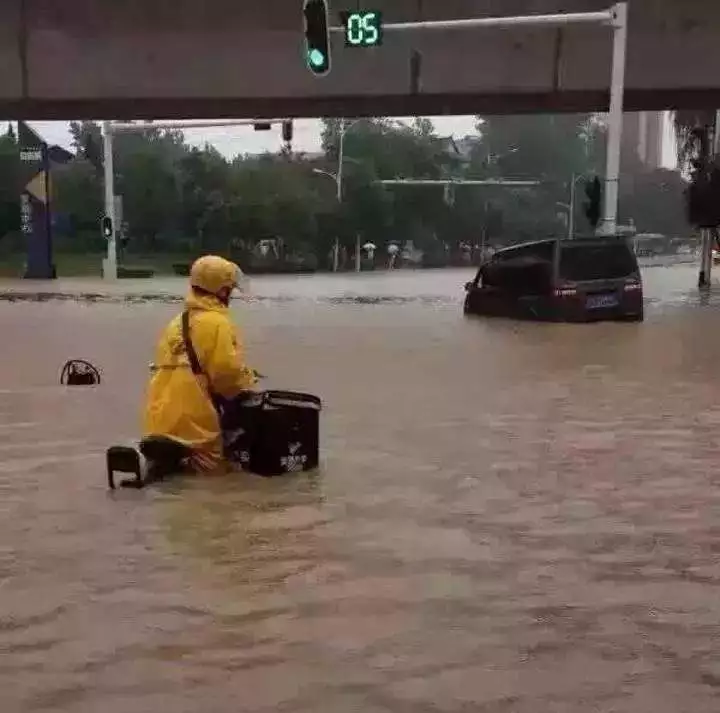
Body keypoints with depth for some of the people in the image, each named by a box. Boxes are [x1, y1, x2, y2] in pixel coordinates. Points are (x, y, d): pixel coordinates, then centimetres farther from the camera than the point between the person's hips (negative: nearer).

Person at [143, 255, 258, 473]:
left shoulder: (178, 321, 16)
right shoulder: (216, 322, -11)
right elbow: (226, 372, -16)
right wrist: (247, 381, 6)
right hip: (190, 421, -8)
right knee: (216, 462, 6)